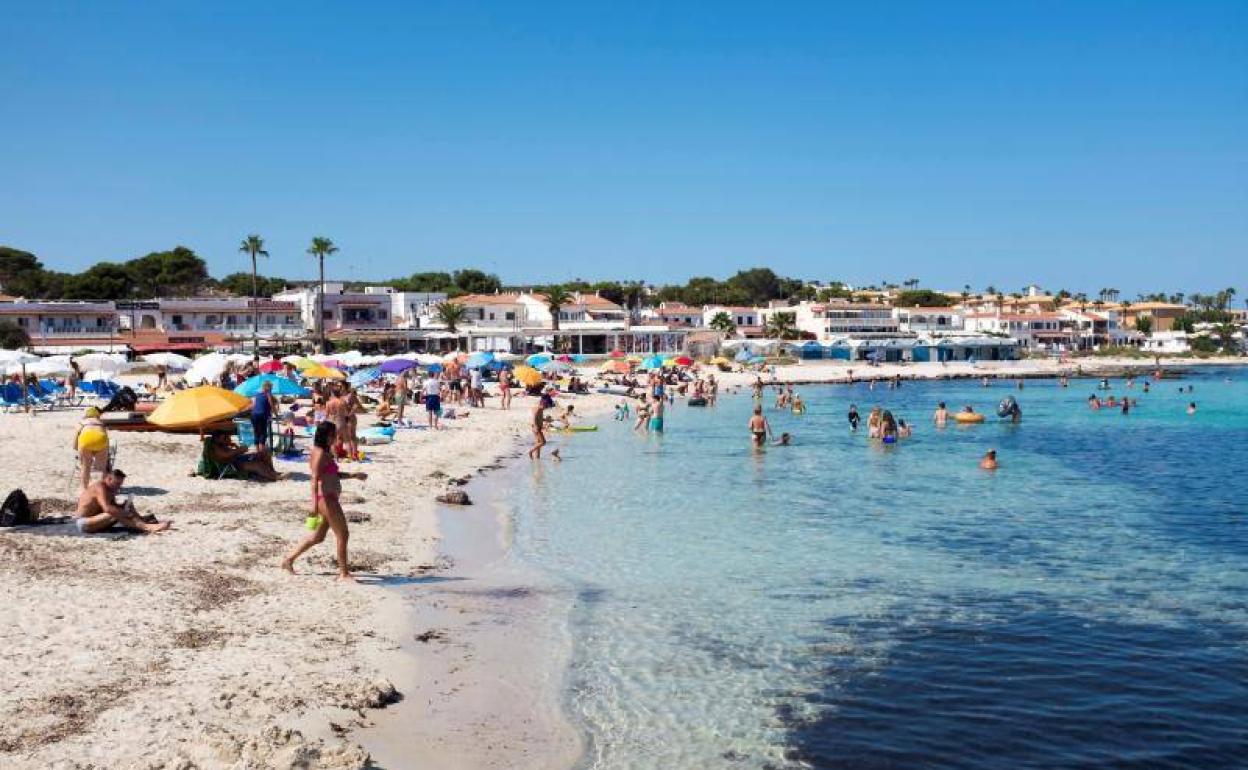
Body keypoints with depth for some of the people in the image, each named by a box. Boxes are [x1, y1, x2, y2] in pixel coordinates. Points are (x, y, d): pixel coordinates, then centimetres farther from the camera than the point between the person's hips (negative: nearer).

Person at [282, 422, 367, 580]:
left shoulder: (326, 452, 16)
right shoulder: (320, 453, -15)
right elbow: (315, 479, -24)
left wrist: (354, 475, 21)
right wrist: (315, 503, -31)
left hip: (331, 499, 10)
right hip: (326, 498, -10)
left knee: (318, 536, 17)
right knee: (342, 535, -4)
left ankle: (289, 559, 24)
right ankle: (344, 573, 1)